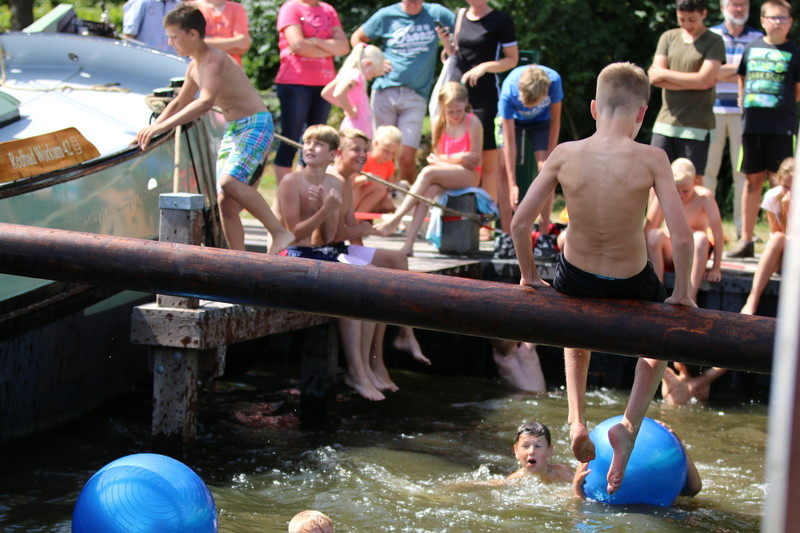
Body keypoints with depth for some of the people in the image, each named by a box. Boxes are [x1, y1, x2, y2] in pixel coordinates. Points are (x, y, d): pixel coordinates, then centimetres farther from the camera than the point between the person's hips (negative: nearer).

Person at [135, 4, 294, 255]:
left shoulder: (215, 60, -19)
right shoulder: (194, 67, 10)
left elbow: (205, 102, -34)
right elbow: (180, 103, 28)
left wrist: (162, 126, -36)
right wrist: (151, 129, 21)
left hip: (256, 125, -9)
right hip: (231, 130, 9)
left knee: (230, 181, -30)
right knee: (225, 201, 1)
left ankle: (280, 232, -22)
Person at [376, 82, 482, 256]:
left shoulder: (472, 122, -5)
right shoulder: (439, 124, 8)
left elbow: (475, 158, -7)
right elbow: (437, 156, 9)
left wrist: (447, 159, -7)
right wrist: (458, 159, -9)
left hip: (469, 176, -4)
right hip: (447, 175, 4)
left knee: (428, 172, -30)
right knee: (429, 191, -31)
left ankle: (396, 219, -31)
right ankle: (408, 243, -40)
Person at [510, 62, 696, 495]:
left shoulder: (565, 154, -13)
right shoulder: (650, 159, -19)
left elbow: (519, 222, -10)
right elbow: (682, 236, -22)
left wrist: (528, 275, 6)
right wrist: (681, 293, -6)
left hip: (575, 281, 2)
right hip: (631, 286, -2)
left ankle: (576, 420, 27)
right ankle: (629, 424, 15)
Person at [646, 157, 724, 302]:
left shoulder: (704, 197, -15)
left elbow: (717, 230, -18)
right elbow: (648, 229, -13)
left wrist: (716, 268, -20)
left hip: (694, 252, -1)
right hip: (669, 253, 1)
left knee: (701, 238, -34)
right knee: (654, 235, -29)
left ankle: (692, 295, -35)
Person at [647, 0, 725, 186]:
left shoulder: (714, 42, -1)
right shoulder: (668, 38, 12)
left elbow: (704, 80, -13)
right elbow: (654, 77, 1)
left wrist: (665, 74, -4)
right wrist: (692, 82, -9)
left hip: (696, 126, -4)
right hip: (666, 121, 4)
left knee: (693, 182, -3)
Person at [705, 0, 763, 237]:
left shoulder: (758, 38, 10)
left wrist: (724, 73, -7)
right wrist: (738, 69, -7)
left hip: (743, 112, 0)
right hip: (713, 110, 0)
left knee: (743, 172, -2)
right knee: (707, 169, 0)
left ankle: (743, 228, 3)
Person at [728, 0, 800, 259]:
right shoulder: (752, 48, 11)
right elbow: (742, 80, 23)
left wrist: (777, 101, 0)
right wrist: (745, 102, 12)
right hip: (752, 125, 3)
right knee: (752, 181, 8)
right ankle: (746, 240, 14)